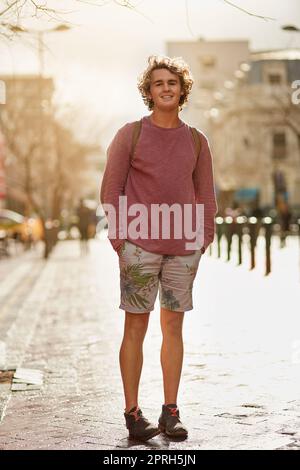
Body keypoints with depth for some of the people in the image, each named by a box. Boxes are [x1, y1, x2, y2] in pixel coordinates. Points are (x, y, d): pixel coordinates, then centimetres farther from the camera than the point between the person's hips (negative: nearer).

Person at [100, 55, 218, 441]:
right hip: (140, 247, -3)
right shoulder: (130, 135, 1)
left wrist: (204, 240, 5)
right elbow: (110, 190, 0)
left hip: (183, 250, 3)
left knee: (174, 326, 6)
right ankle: (133, 413, 6)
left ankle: (170, 412, 13)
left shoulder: (196, 141, 10)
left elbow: (206, 195, 15)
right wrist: (119, 240, -7)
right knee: (136, 327, -1)